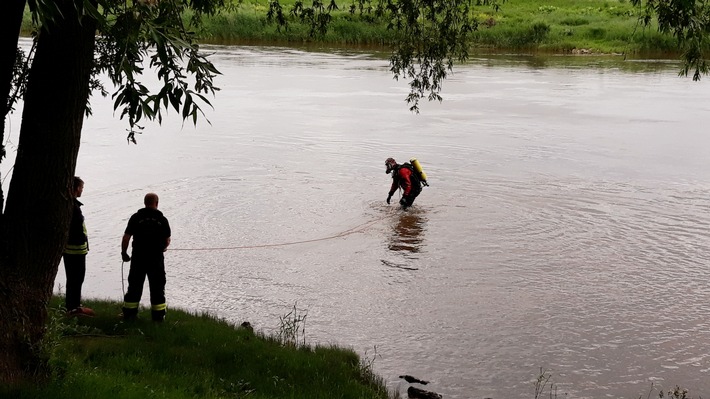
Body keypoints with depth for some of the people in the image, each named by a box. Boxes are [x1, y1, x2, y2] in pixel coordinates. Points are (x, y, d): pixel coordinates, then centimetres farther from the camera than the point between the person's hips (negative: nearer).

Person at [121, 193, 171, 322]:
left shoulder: (136, 217, -3)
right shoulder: (162, 219, -1)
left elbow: (126, 238, -5)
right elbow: (167, 241, 4)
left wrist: (124, 253, 8)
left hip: (138, 258, 0)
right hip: (156, 258, 0)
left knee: (135, 286, 11)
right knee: (157, 287, 10)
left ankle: (129, 313, 16)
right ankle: (158, 315, 13)